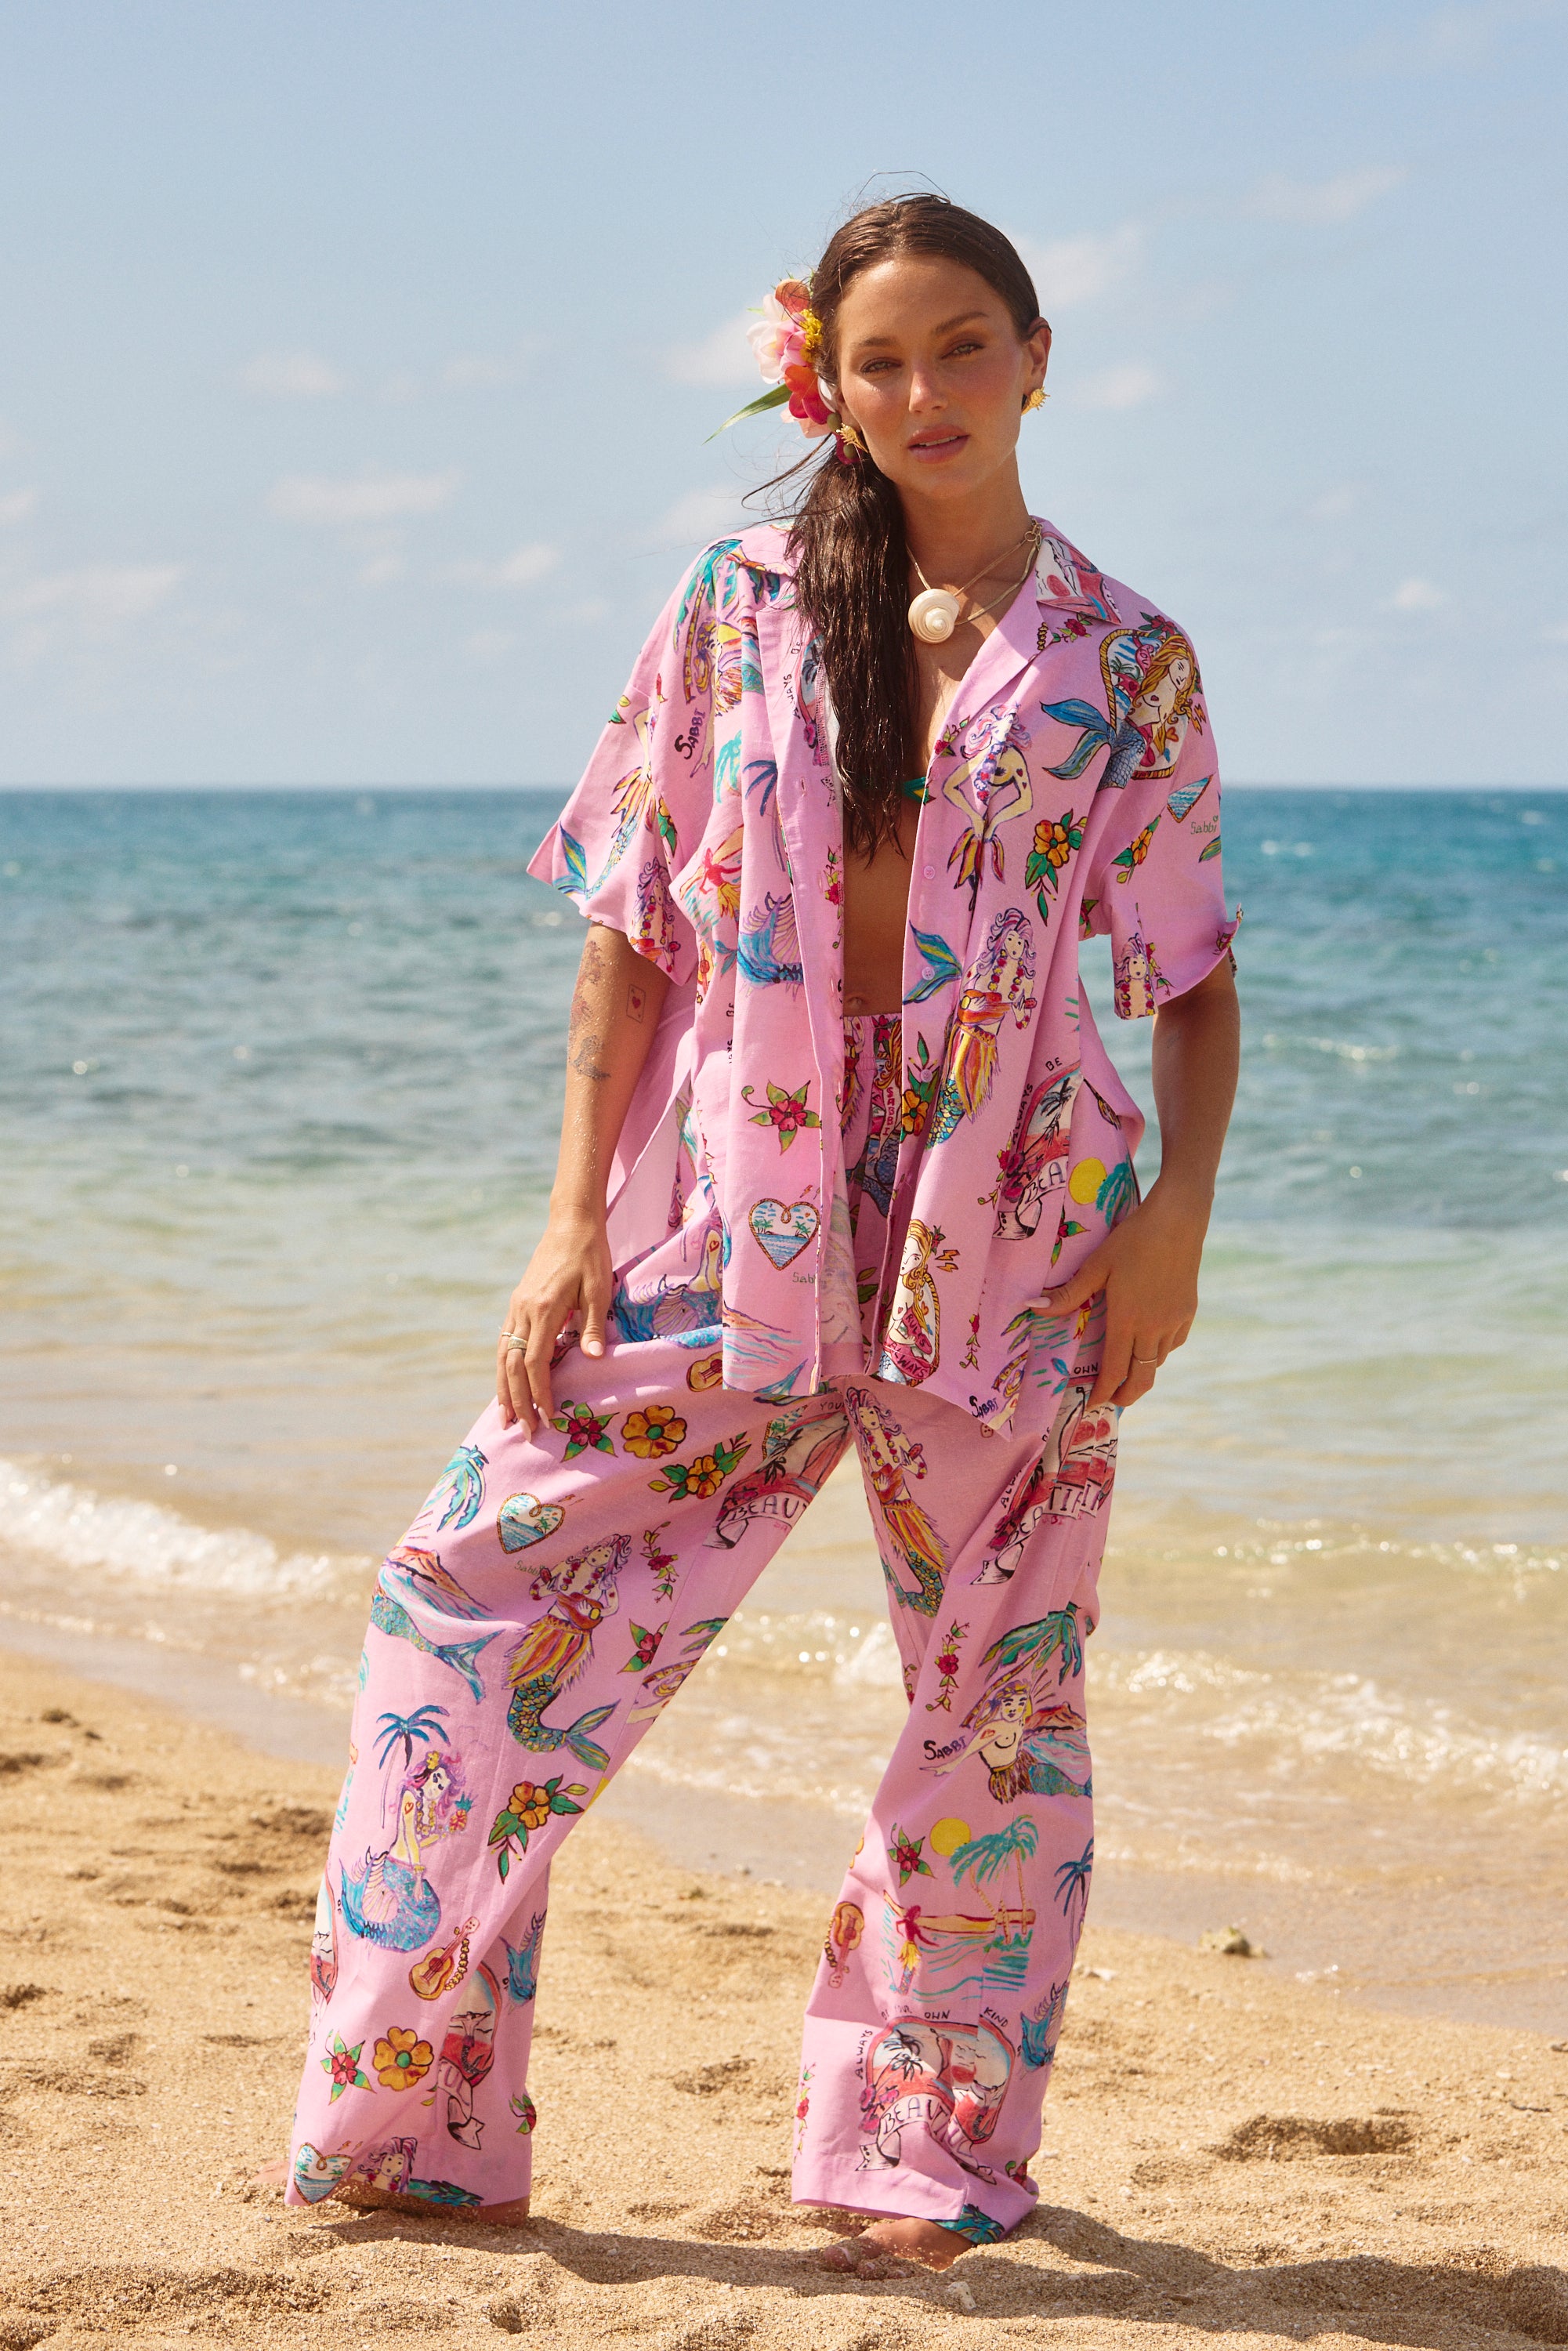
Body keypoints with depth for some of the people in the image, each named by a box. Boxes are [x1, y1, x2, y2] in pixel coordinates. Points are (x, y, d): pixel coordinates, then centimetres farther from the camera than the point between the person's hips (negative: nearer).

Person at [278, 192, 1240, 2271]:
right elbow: (632, 934, 4)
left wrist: (1178, 1212, -9)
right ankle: (419, 2121, 7)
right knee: (479, 1590, -3)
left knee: (996, 1684, 4)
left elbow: (1193, 971, 4)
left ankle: (936, 2145, 20)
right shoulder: (737, 611, 5)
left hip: (1011, 1225, -1)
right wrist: (577, 1215, -2)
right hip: (733, 1211, 1)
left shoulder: (1125, 660, 2)